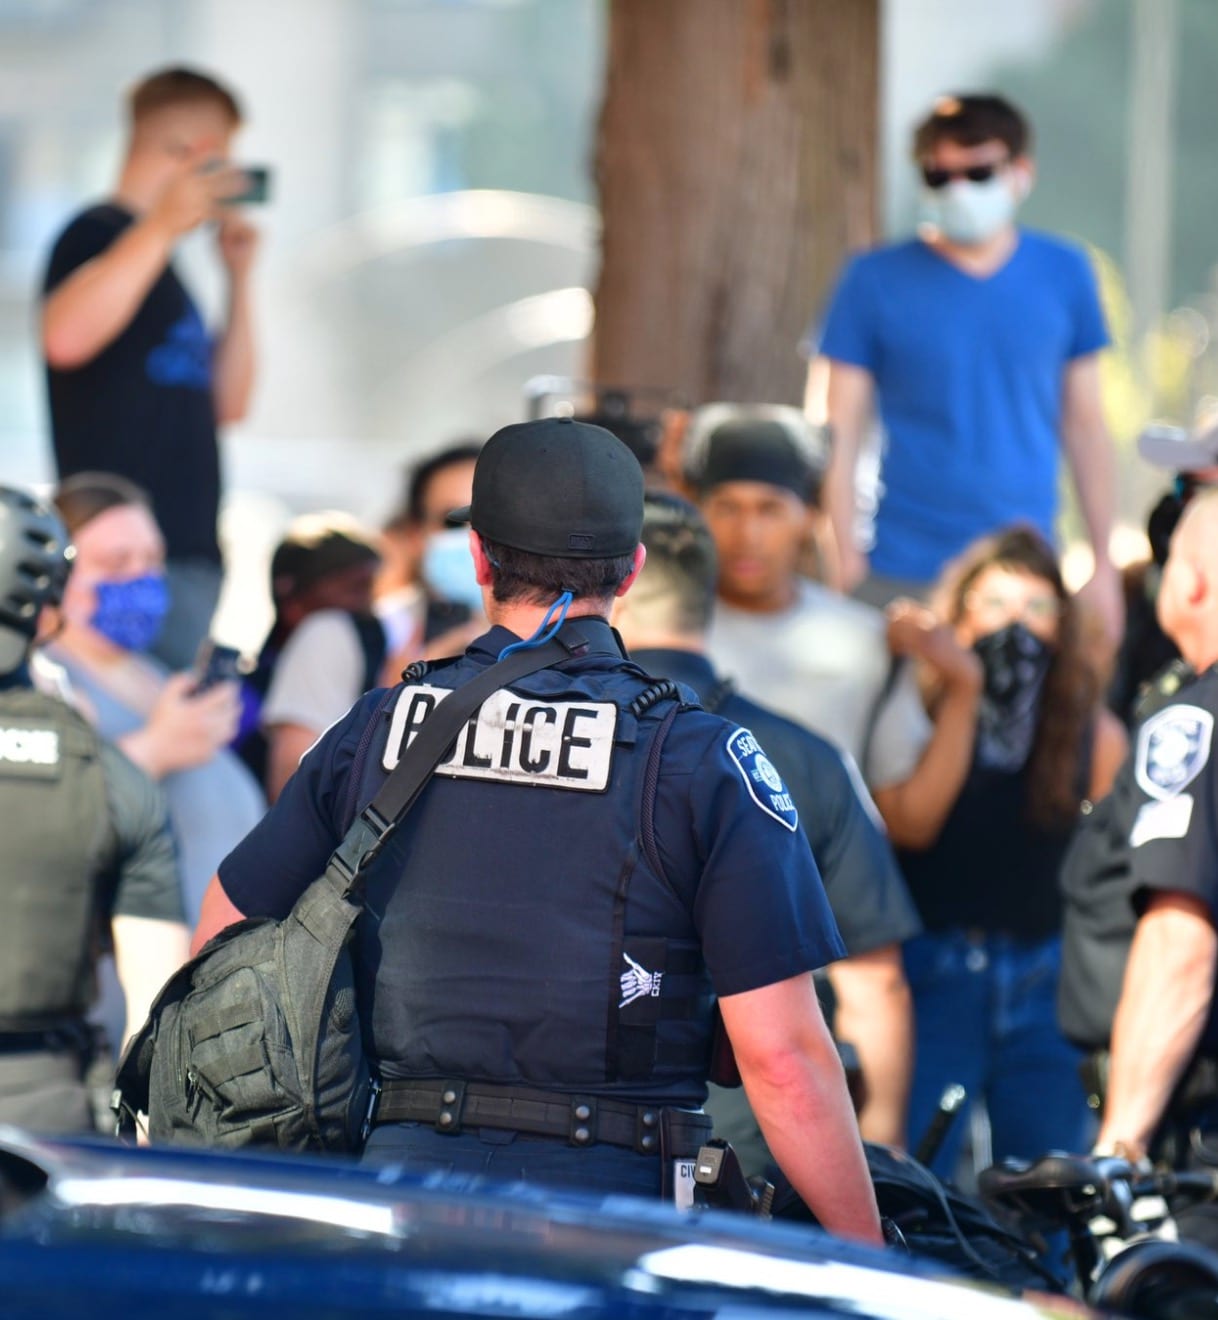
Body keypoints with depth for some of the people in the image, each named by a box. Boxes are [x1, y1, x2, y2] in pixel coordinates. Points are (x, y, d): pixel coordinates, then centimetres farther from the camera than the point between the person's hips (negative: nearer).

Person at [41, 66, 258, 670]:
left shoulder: (158, 257, 23)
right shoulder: (101, 232, -4)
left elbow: (227, 403, 24)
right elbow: (66, 337, -26)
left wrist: (239, 276, 16)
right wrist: (162, 228, -27)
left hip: (188, 550, 10)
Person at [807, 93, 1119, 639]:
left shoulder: (1063, 274, 7)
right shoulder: (876, 281, -1)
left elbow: (1085, 424, 12)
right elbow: (836, 434, -2)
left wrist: (1103, 564, 10)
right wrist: (844, 567, -9)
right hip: (903, 580, -2)